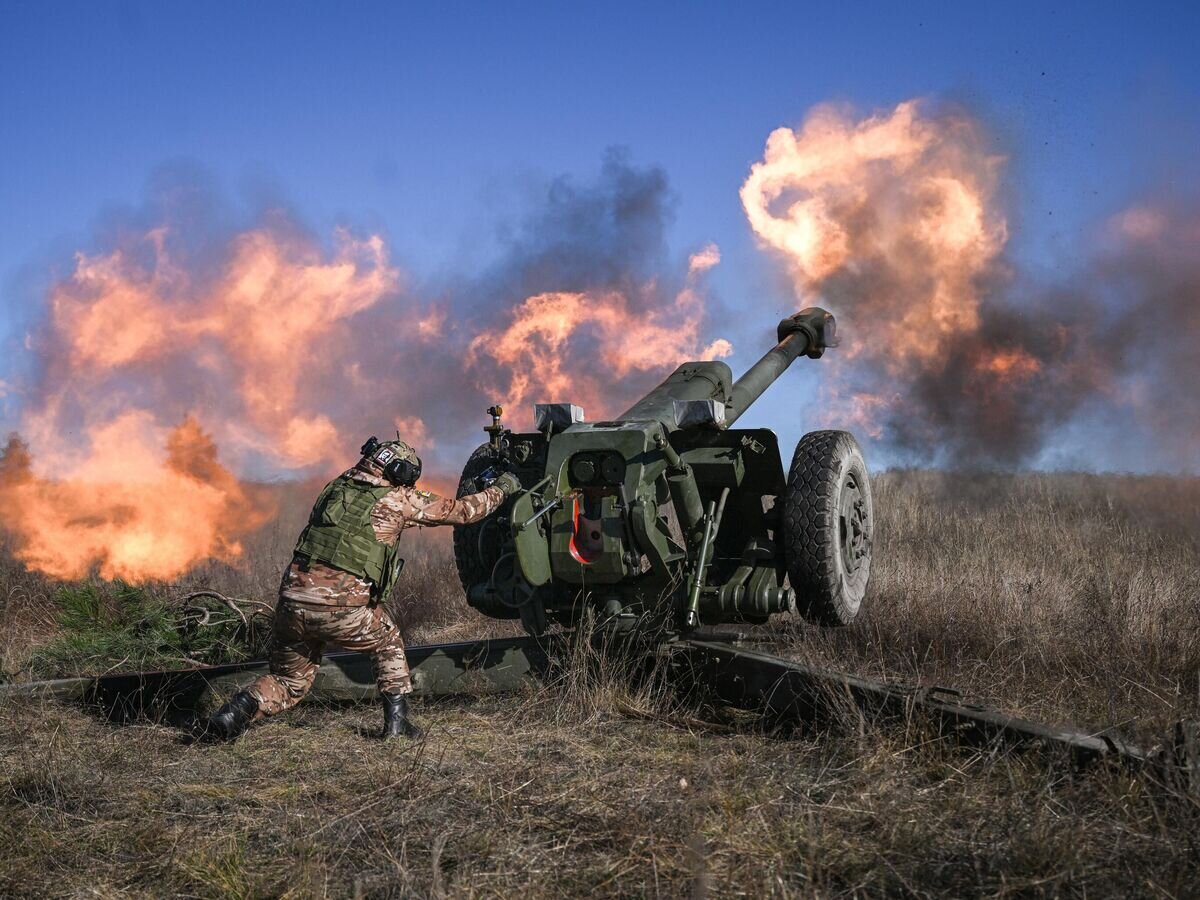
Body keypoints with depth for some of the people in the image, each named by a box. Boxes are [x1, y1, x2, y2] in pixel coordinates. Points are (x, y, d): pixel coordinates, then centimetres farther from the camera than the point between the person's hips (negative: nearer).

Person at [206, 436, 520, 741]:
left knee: (289, 684, 22)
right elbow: (461, 511, 13)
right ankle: (397, 720, 20)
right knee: (389, 643, 27)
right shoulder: (399, 498, 4)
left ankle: (242, 707, -4)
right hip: (342, 610, -4)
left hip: (292, 602, 4)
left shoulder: (337, 485, 18)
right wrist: (502, 488, 30)